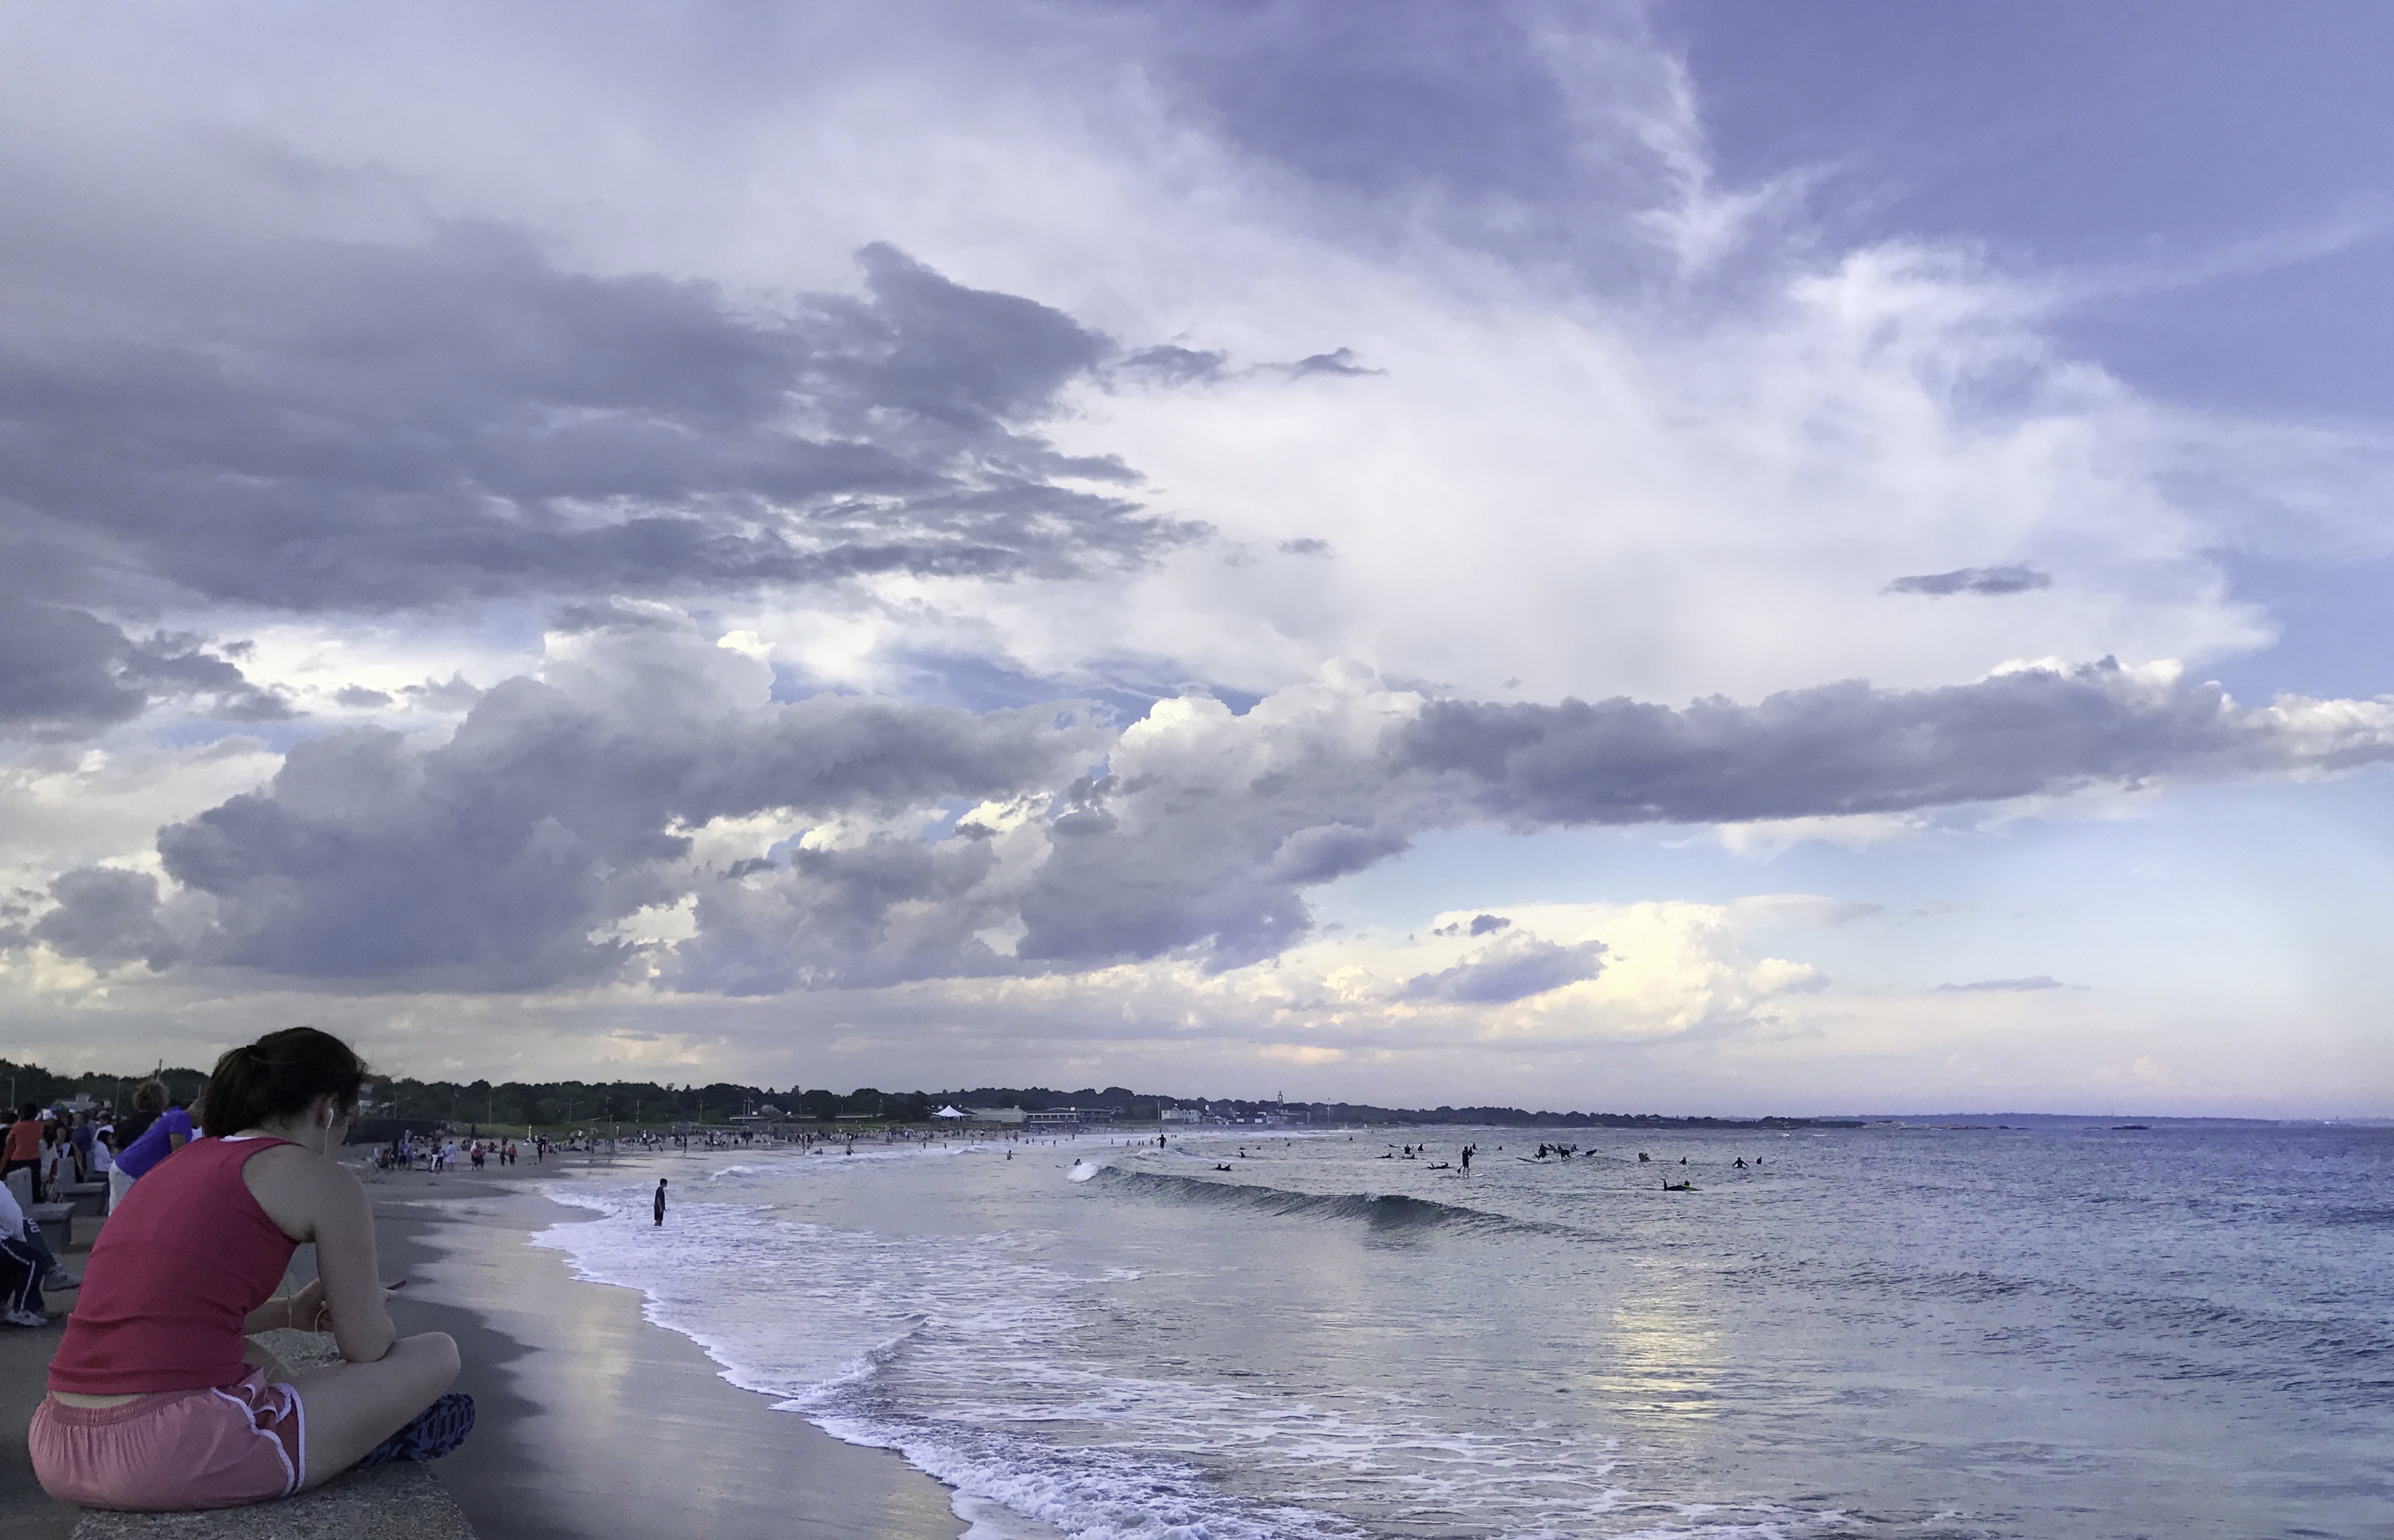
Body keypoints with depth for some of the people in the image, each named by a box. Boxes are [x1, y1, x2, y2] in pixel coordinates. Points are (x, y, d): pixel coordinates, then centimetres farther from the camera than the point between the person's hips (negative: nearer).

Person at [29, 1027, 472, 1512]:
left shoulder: (178, 1164, 21)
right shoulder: (321, 1180, -1)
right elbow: (367, 1347, 4)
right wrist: (370, 1307, 27)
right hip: (183, 1460, -9)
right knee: (438, 1355, 8)